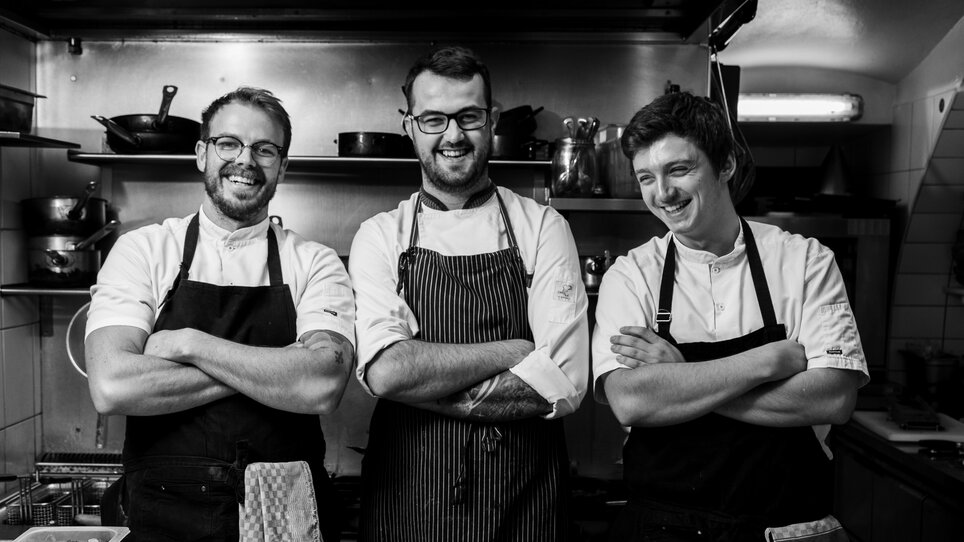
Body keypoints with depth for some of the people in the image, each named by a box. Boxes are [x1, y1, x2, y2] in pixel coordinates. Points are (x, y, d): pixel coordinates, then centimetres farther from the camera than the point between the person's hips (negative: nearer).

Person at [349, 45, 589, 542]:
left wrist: (419, 382, -16)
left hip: (524, 501, 0)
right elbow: (383, 370, -16)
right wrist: (508, 351, -16)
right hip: (406, 499, 1)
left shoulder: (543, 228, -4)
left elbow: (564, 385, -13)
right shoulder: (380, 237, -2)